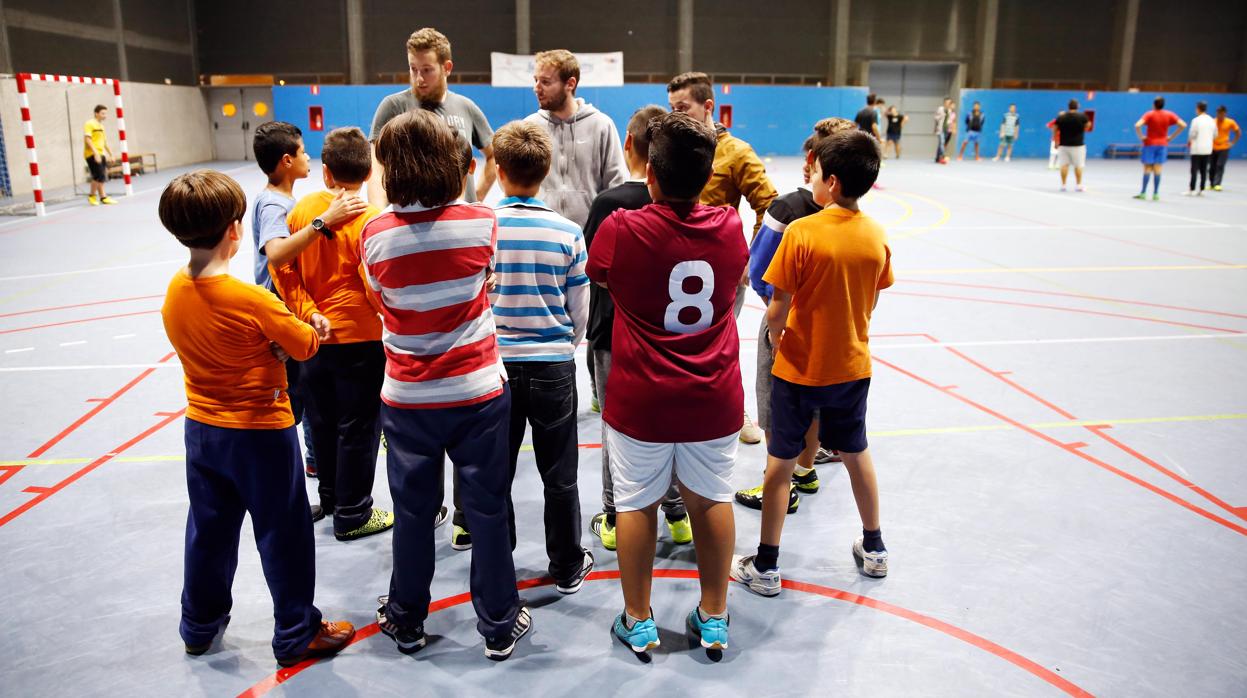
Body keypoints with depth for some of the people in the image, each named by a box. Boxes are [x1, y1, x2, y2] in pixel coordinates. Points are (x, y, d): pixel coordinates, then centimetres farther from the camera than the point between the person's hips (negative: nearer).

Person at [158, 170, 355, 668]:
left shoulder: (174, 292, -3)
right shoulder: (251, 300, -24)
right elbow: (305, 345, -11)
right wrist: (313, 326, 9)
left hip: (202, 428, 7)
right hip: (261, 432, -7)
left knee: (209, 531, 21)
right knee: (281, 535, 8)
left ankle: (199, 627, 38)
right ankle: (296, 635, 21)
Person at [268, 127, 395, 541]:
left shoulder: (303, 208, 0)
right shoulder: (370, 220, -17)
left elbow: (282, 267, 0)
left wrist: (308, 313, -1)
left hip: (315, 335, 6)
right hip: (360, 339, -6)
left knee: (323, 423, 20)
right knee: (358, 429, 6)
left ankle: (329, 496, 37)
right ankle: (352, 516, 17)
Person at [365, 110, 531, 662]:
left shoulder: (375, 234, -10)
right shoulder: (482, 223, -10)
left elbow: (383, 300, 5)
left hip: (407, 397, 1)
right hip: (478, 392, -1)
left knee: (413, 512, 15)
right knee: (487, 510, 10)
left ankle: (406, 621, 34)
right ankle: (499, 626, 24)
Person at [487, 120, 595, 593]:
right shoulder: (568, 232, -7)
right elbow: (580, 313, 0)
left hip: (495, 365, 0)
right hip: (554, 367, 0)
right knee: (560, 477, 12)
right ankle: (568, 567, 25)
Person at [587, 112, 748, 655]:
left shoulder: (621, 230, -16)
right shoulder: (730, 227, -7)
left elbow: (597, 275, 5)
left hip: (641, 400, -2)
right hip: (714, 399, 3)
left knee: (637, 504, 13)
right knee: (712, 499, 17)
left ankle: (638, 621, 27)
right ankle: (714, 617, 31)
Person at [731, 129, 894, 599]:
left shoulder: (802, 233, -20)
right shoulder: (876, 236, -4)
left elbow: (778, 310, -18)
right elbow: (871, 303, 5)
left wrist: (777, 339, 2)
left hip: (800, 367, -5)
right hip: (853, 365, 5)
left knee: (780, 462, 7)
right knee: (855, 452, 22)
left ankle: (766, 567, 16)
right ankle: (874, 549, 37)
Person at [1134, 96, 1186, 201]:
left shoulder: (1149, 114, -6)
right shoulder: (1169, 115, 2)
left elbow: (1137, 125, -23)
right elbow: (1183, 125, 0)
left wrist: (1141, 137, -11)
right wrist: (1172, 137, 4)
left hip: (1150, 143, -2)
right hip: (1162, 144, 2)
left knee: (1147, 168, 1)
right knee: (1157, 169, 2)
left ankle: (1143, 192, 0)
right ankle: (1155, 194, 1)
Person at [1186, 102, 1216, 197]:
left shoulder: (1196, 120, -11)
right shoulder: (1212, 121, 8)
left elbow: (1192, 134, -10)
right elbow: (1215, 135, 12)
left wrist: (1189, 141, 9)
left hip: (1197, 149, -5)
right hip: (1208, 149, 5)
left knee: (1194, 170, -2)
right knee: (1204, 170, 9)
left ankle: (1191, 190, -2)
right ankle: (1201, 190, 10)